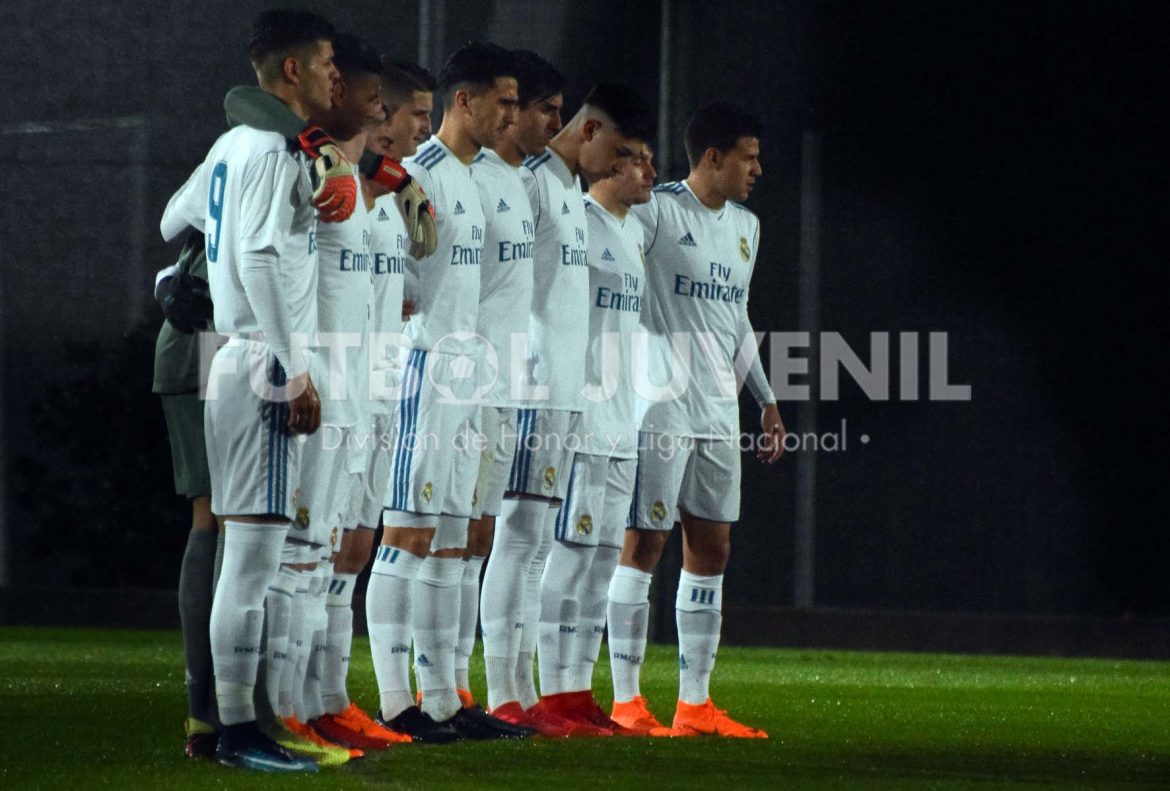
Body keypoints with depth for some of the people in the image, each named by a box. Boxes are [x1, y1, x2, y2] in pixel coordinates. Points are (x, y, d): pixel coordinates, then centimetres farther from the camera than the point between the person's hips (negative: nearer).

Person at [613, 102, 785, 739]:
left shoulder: (745, 227, 16)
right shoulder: (655, 211, -9)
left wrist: (766, 400, 23)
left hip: (718, 411, 8)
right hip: (661, 405, -8)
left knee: (711, 548, 6)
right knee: (644, 542, -6)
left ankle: (695, 704, 10)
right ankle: (625, 699, -2)